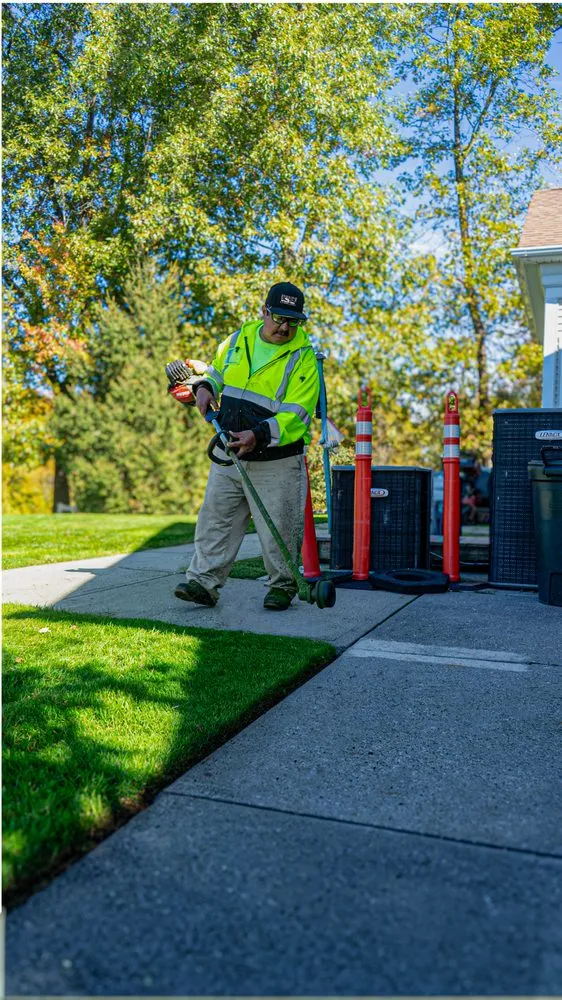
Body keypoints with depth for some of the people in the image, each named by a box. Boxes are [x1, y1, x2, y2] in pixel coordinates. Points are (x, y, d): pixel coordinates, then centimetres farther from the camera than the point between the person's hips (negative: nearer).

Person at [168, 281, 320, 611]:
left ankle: (283, 586, 22)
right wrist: (204, 386, 3)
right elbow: (217, 372, 25)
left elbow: (296, 414, -18)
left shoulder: (303, 358, -10)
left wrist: (259, 434, -32)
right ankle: (203, 582, 13)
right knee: (215, 520, 6)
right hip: (228, 456, 5)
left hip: (277, 463, -4)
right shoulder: (238, 340, 6)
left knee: (280, 530, 3)